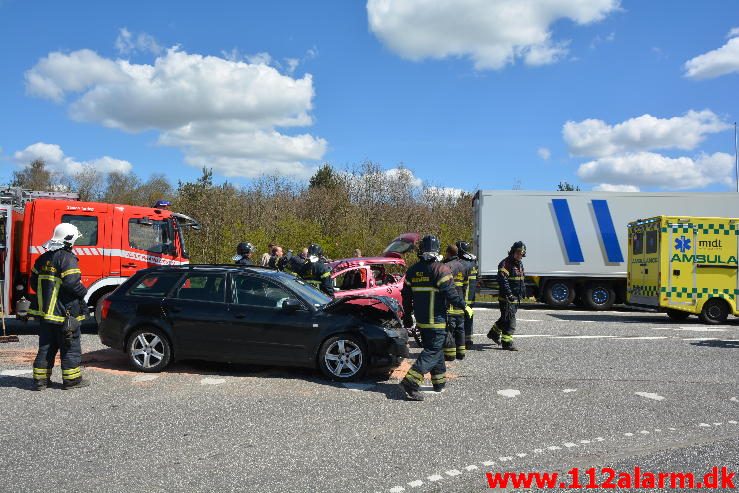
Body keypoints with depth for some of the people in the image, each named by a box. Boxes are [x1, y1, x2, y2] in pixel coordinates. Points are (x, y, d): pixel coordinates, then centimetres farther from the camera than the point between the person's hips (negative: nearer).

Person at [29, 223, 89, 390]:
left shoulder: (43, 259, 11)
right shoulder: (67, 259, -17)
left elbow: (34, 281, 18)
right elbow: (72, 284, -24)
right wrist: (83, 291, -6)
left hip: (45, 311, 8)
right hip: (65, 312, -8)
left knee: (46, 347, 15)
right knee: (70, 347, 3)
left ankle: (40, 379, 18)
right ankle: (72, 380, 8)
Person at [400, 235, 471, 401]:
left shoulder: (412, 271, 6)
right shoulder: (441, 269, -14)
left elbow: (406, 296, 12)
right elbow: (450, 293, -16)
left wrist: (407, 316, 21)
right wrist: (464, 306, 0)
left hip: (421, 320, 7)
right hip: (437, 320, -7)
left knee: (435, 349, 21)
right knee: (432, 351, -4)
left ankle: (439, 381, 29)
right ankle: (411, 382, -16)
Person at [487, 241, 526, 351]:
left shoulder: (520, 264, 16)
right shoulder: (505, 264, -15)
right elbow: (503, 280, -25)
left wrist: (523, 292, 25)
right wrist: (509, 294, -32)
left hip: (515, 297, 9)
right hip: (506, 298, -9)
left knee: (506, 318, 20)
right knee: (509, 319, -9)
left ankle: (494, 333, 37)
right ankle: (507, 342, -4)